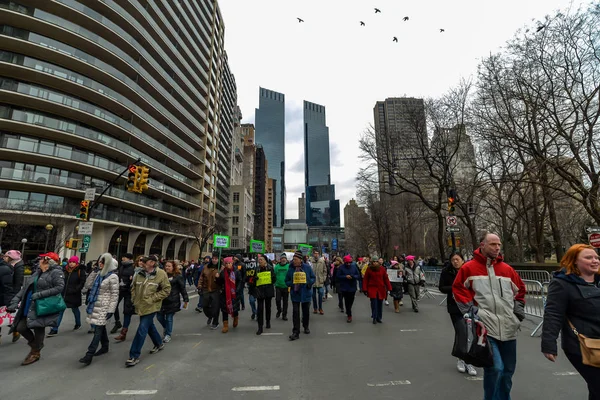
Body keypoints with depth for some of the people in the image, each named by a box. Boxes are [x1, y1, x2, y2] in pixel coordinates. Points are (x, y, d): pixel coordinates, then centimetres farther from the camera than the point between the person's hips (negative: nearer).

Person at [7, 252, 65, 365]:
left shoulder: (56, 272, -14)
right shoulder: (37, 273, 13)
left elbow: (60, 287, -23)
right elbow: (26, 288, 11)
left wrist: (40, 294, -22)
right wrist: (15, 300, -1)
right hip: (30, 306, 8)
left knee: (38, 329, 4)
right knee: (21, 327, 6)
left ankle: (35, 353, 29)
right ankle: (35, 344, 33)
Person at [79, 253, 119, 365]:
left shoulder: (113, 276, -15)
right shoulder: (100, 274, 10)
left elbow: (114, 295, -14)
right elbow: (94, 290, 20)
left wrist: (111, 310, -15)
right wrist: (90, 303, 20)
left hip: (104, 307, -8)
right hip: (96, 305, 8)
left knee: (98, 329, -5)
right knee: (101, 327, 16)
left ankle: (90, 354, -1)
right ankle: (105, 347, 30)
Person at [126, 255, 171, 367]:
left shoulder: (161, 274, -16)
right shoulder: (140, 274, -1)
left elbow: (166, 290, -13)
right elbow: (133, 287, 15)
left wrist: (152, 298, -15)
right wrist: (134, 299, 5)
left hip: (151, 307, -6)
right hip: (140, 306, 6)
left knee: (142, 329, -6)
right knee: (149, 326, 21)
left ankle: (134, 355, 9)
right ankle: (159, 344, 43)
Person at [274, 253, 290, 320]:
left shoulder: (289, 266, -2)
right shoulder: (276, 266, 3)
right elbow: (274, 276, 6)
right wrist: (274, 283, -1)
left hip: (286, 287, -1)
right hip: (278, 286, 1)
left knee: (285, 301, 8)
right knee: (277, 300, -3)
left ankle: (284, 315, 22)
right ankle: (279, 310, 26)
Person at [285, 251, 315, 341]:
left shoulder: (307, 267, -7)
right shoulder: (291, 269, -4)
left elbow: (313, 278, 1)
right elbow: (286, 281, 4)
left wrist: (309, 283, -17)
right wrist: (292, 283, -16)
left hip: (305, 293, 0)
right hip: (295, 293, 0)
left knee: (306, 311, 16)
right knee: (295, 312, -3)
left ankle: (306, 327, 39)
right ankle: (296, 332, 4)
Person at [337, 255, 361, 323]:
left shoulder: (354, 266, -2)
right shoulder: (341, 267, -9)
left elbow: (358, 275, 1)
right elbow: (338, 276, -9)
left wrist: (352, 276, -19)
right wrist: (345, 277, -22)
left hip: (352, 287, 3)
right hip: (344, 287, -3)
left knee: (351, 301, 15)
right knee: (347, 302, -1)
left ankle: (348, 312, 40)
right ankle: (349, 315, 11)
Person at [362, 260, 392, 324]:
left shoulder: (382, 269, 0)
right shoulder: (369, 269, -4)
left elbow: (386, 279, 2)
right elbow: (365, 279, -2)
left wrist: (389, 288, -1)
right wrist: (365, 289, -5)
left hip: (381, 289, 2)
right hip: (372, 289, -2)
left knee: (380, 304, 9)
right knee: (374, 303, -4)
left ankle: (379, 318, 23)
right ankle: (374, 318, 10)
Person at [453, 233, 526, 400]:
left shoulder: (507, 269, 7)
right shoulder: (469, 268, -6)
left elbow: (520, 290, 21)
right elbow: (458, 289, -2)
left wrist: (518, 311, 13)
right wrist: (470, 309, -8)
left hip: (509, 327, 5)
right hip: (486, 327, -5)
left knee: (508, 369, 16)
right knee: (495, 368, -12)